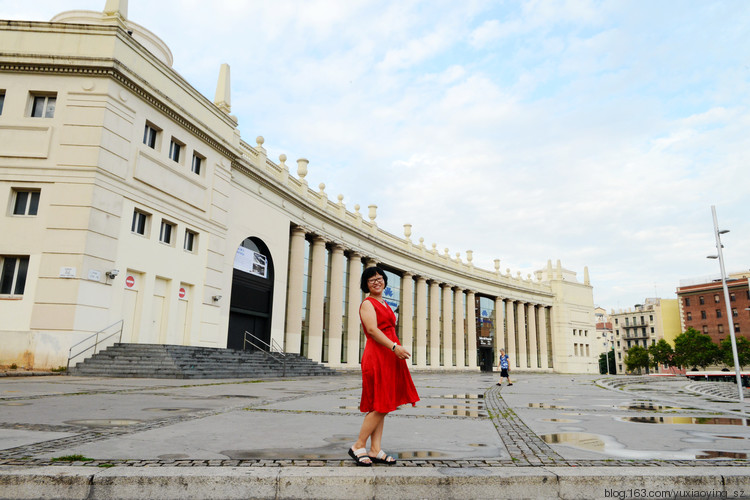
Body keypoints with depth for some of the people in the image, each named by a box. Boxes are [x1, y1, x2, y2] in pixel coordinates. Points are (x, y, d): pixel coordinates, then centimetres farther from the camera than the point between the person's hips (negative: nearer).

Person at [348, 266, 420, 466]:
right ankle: (358, 446, 4)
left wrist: (397, 349, 17)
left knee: (383, 406, 8)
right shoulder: (367, 304, -6)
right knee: (380, 406, -8)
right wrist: (395, 347, -27)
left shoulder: (385, 305, 22)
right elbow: (372, 330, -18)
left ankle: (375, 450, 12)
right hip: (376, 356, -9)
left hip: (389, 356, 9)